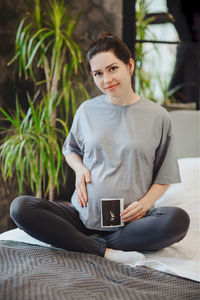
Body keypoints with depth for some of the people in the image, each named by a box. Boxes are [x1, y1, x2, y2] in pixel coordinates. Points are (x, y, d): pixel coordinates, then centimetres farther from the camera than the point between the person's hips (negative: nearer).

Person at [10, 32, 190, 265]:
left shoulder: (157, 116, 2)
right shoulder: (87, 111, 7)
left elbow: (164, 176, 7)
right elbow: (70, 149, 25)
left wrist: (146, 203, -12)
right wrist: (79, 167, 2)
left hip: (130, 220, -2)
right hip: (84, 214, 2)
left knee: (178, 220, -33)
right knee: (20, 207, -21)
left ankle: (91, 243, -23)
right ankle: (105, 252, -26)